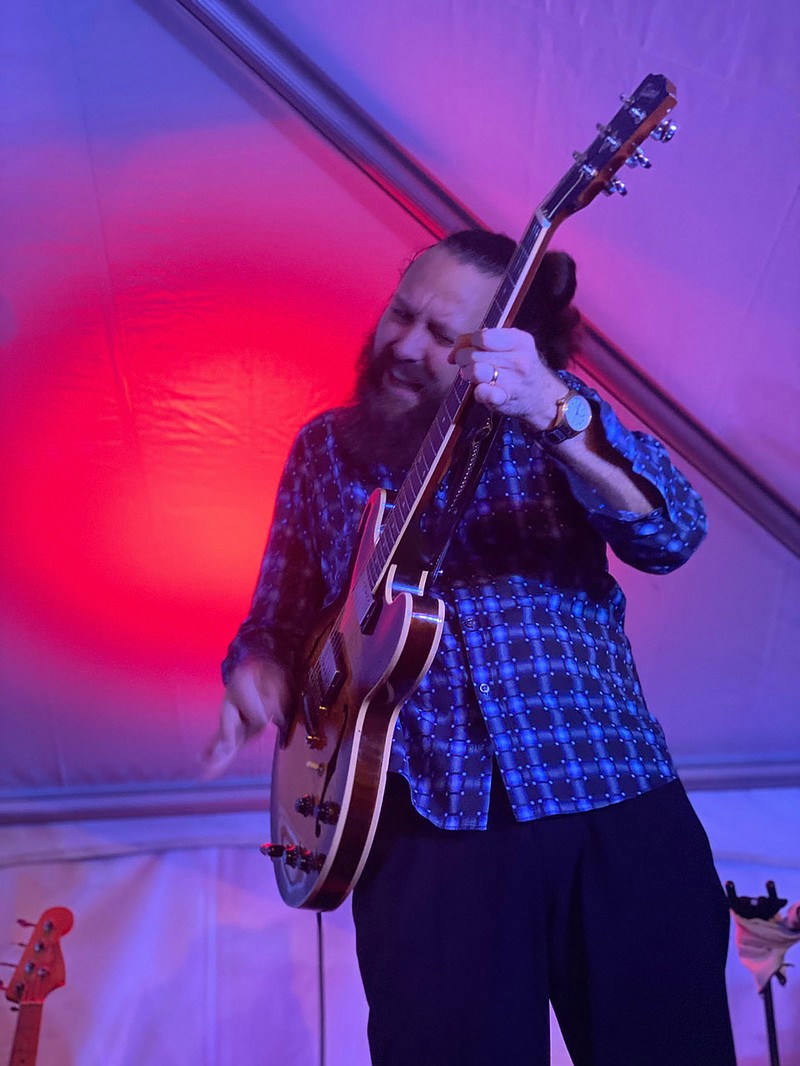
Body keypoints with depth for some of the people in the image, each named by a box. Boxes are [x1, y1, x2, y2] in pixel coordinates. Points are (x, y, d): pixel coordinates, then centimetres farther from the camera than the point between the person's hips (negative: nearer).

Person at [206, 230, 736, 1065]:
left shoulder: (550, 422, 2)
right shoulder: (324, 450, 9)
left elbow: (673, 531, -15)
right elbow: (278, 620, 16)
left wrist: (559, 415, -31)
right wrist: (257, 668, -6)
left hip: (616, 806, 0)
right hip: (426, 824, 1)